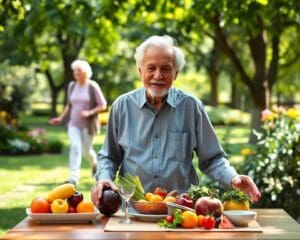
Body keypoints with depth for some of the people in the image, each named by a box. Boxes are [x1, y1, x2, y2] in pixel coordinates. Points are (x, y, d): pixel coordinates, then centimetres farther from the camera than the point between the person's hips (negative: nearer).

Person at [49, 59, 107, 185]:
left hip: (87, 124, -3)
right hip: (73, 123, 3)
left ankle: (94, 162, 44)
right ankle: (73, 177, -18)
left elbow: (103, 105, -7)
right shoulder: (72, 86, 5)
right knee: (75, 147, -15)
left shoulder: (92, 86, -8)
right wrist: (61, 118, 9)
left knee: (86, 151, 8)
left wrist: (90, 112, -20)